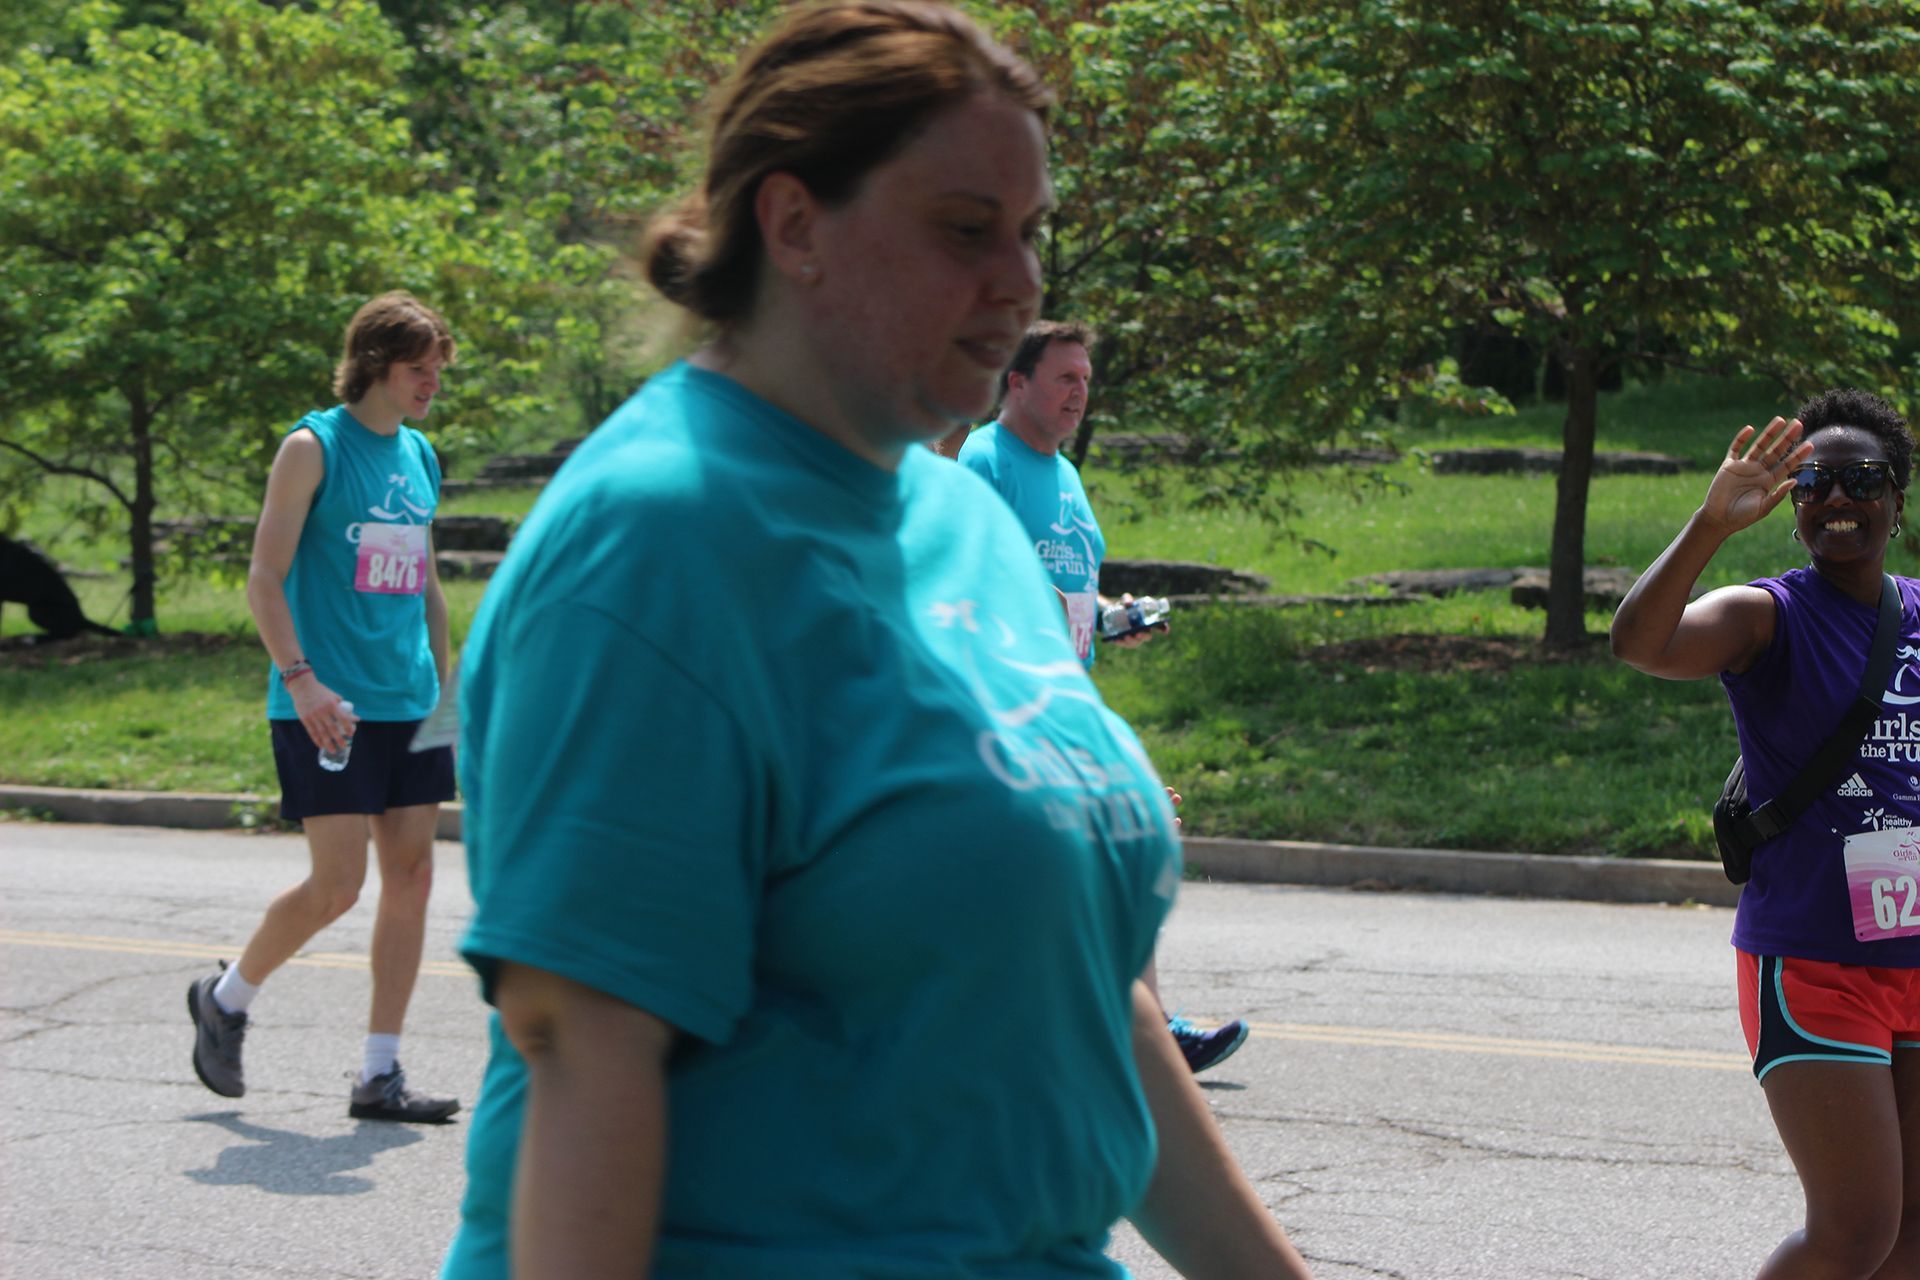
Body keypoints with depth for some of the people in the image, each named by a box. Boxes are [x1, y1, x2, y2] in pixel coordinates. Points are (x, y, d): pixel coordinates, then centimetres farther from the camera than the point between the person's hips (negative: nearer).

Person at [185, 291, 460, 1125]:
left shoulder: (420, 457, 15)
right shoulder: (314, 448, -5)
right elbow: (264, 577, -9)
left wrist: (444, 689, 19)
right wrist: (301, 679, -19)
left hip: (408, 704, 7)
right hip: (328, 705, -7)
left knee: (410, 876, 1)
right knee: (337, 884, -8)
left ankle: (380, 1073, 7)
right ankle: (226, 999, 17)